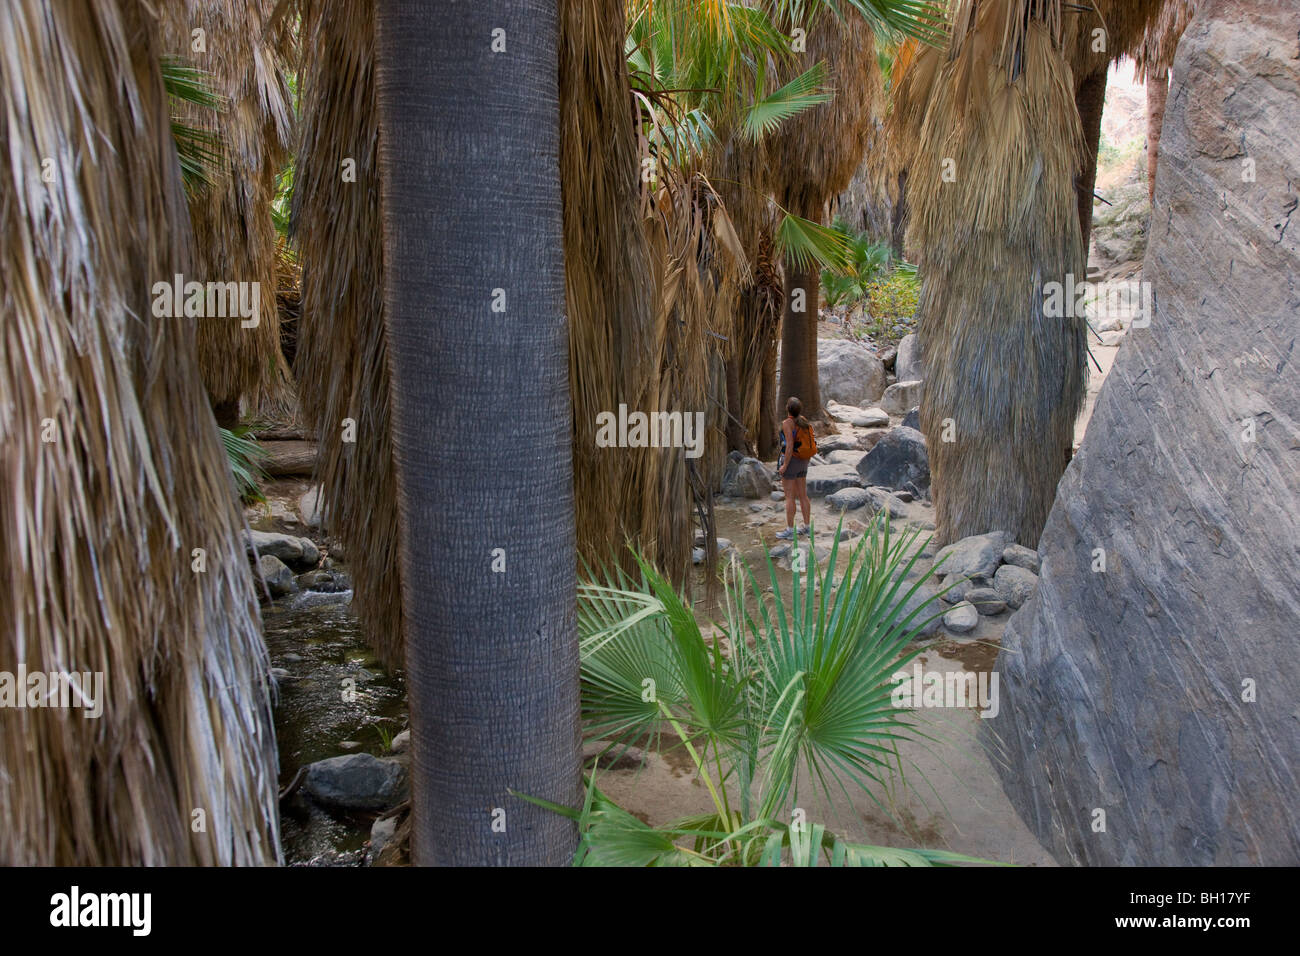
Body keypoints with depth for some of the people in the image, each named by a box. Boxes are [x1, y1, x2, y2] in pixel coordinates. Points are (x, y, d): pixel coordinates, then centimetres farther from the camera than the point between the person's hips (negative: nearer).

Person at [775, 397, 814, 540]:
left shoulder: (787, 423, -18)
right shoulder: (803, 420, 6)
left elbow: (790, 446, -23)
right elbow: (809, 442, 12)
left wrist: (784, 466, -18)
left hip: (790, 461, -8)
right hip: (802, 463, 8)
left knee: (789, 497, -2)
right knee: (802, 495, 14)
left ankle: (790, 531, 2)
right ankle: (806, 527, 20)